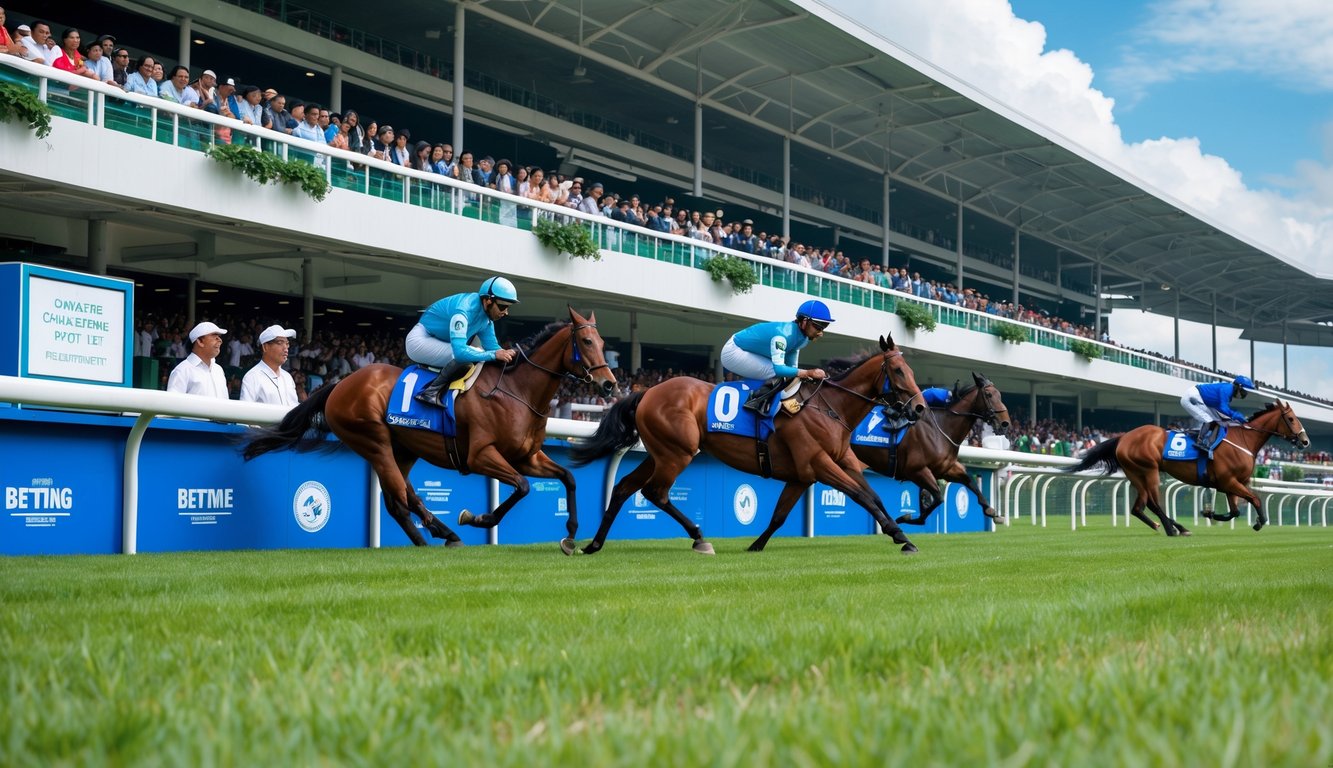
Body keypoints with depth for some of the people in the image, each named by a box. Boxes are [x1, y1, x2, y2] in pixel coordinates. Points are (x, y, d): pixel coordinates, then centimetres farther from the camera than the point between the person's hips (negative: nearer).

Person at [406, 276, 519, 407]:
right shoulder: (464, 309, -30)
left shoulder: (487, 318, -3)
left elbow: (492, 346, 2)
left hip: (440, 343, 10)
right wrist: (494, 355, -38)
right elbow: (460, 352, -39)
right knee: (466, 356, -28)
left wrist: (508, 355, -17)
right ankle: (431, 391, -20)